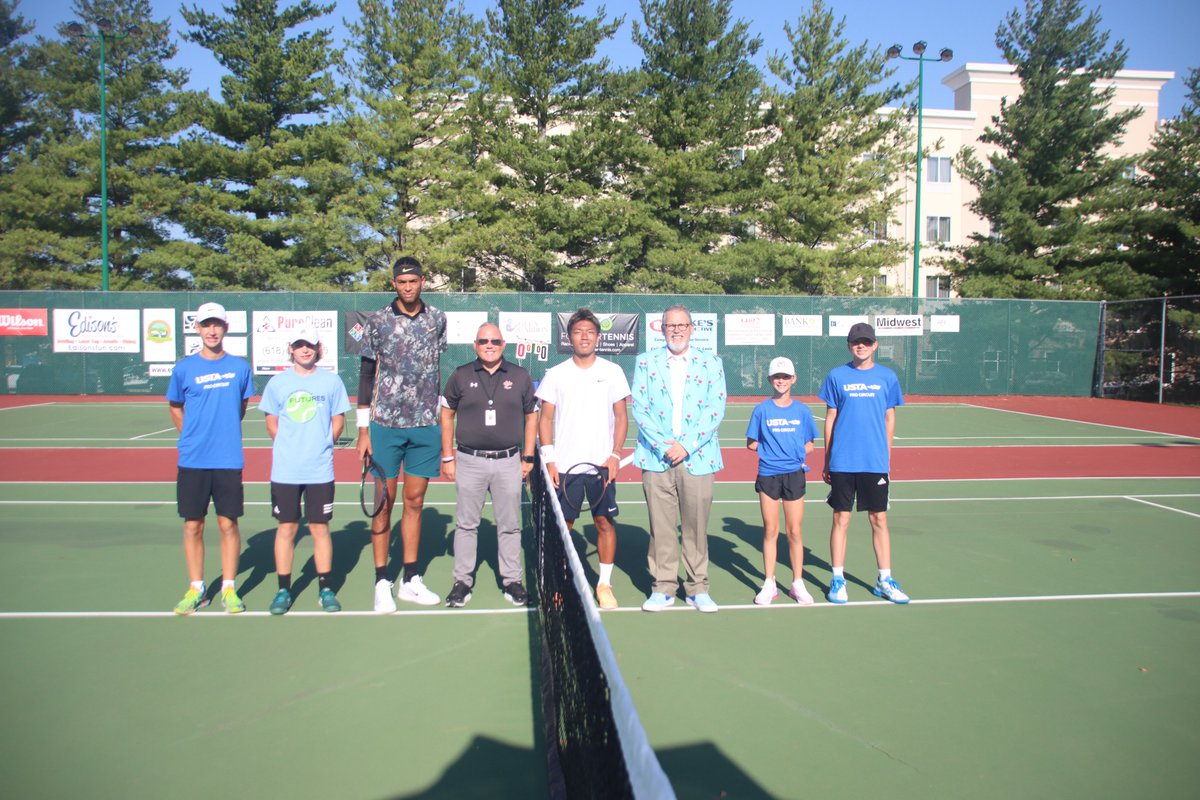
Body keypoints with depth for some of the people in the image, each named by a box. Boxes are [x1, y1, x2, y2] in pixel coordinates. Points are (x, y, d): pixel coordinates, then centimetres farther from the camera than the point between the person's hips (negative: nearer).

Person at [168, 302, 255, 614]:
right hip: (192, 461, 0)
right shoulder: (184, 368, 1)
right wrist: (194, 437, 9)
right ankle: (196, 589, 19)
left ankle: (229, 588, 14)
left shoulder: (239, 367, 3)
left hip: (229, 460, 0)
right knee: (193, 526, 6)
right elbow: (175, 408, 14)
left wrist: (226, 433, 10)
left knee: (228, 524, 4)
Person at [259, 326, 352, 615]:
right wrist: (289, 448, 5)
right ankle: (283, 590, 16)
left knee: (320, 528, 5)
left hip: (320, 470, -1)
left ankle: (325, 589, 15)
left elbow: (338, 421, 7)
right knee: (286, 528, 6)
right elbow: (271, 423, 11)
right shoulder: (277, 383, 4)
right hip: (285, 471, 1)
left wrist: (320, 447, 3)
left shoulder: (332, 381, 2)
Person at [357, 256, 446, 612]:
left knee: (414, 502, 9)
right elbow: (367, 374, 1)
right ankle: (382, 583, 11)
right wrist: (363, 429, -3)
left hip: (426, 425, 2)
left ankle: (410, 580, 19)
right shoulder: (377, 322, -2)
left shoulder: (437, 319, 6)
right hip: (385, 425, -2)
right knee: (384, 503, 2)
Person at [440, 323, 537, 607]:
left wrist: (528, 457, 4)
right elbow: (447, 415, 8)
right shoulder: (461, 376, 3)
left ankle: (512, 580, 18)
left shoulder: (520, 376, 4)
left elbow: (531, 416, 9)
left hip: (509, 462, 0)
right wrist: (447, 457, 3)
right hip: (469, 462, 0)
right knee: (466, 524, 7)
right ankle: (462, 581, 17)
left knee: (509, 526, 7)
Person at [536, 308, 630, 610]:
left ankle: (604, 584, 15)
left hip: (602, 464, 0)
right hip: (564, 466, 0)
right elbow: (545, 419, 4)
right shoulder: (555, 375, 4)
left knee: (605, 522, 2)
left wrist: (615, 454, -5)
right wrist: (549, 460, -4)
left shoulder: (612, 372, 4)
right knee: (562, 525, 3)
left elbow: (621, 416, 5)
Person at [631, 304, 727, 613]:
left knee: (696, 526, 4)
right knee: (660, 526, 4)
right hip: (657, 459, 0)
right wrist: (662, 445, -10)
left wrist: (687, 446, -10)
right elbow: (639, 408, 1)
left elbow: (716, 409, -1)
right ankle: (663, 587, 15)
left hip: (698, 458, 0)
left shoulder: (711, 363, 8)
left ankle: (698, 588, 16)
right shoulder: (646, 362, 9)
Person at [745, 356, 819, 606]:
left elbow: (809, 445, 10)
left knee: (795, 532, 4)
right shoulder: (762, 410, 1)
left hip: (794, 475, 1)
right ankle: (769, 584, 14)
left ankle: (798, 583, 16)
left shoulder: (802, 410, 4)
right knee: (770, 531, 5)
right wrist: (769, 451, -8)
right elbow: (751, 443, 6)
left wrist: (796, 454, -7)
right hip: (768, 475, -1)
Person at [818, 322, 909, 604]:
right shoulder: (837, 376, 3)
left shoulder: (887, 377, 5)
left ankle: (885, 581, 18)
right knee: (841, 520, 5)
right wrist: (826, 461, 5)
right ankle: (837, 580, 14)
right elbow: (830, 419, 6)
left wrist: (887, 458, 7)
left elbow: (889, 419, 9)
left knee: (879, 521, 7)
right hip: (842, 463, -1)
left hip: (875, 464, 1)